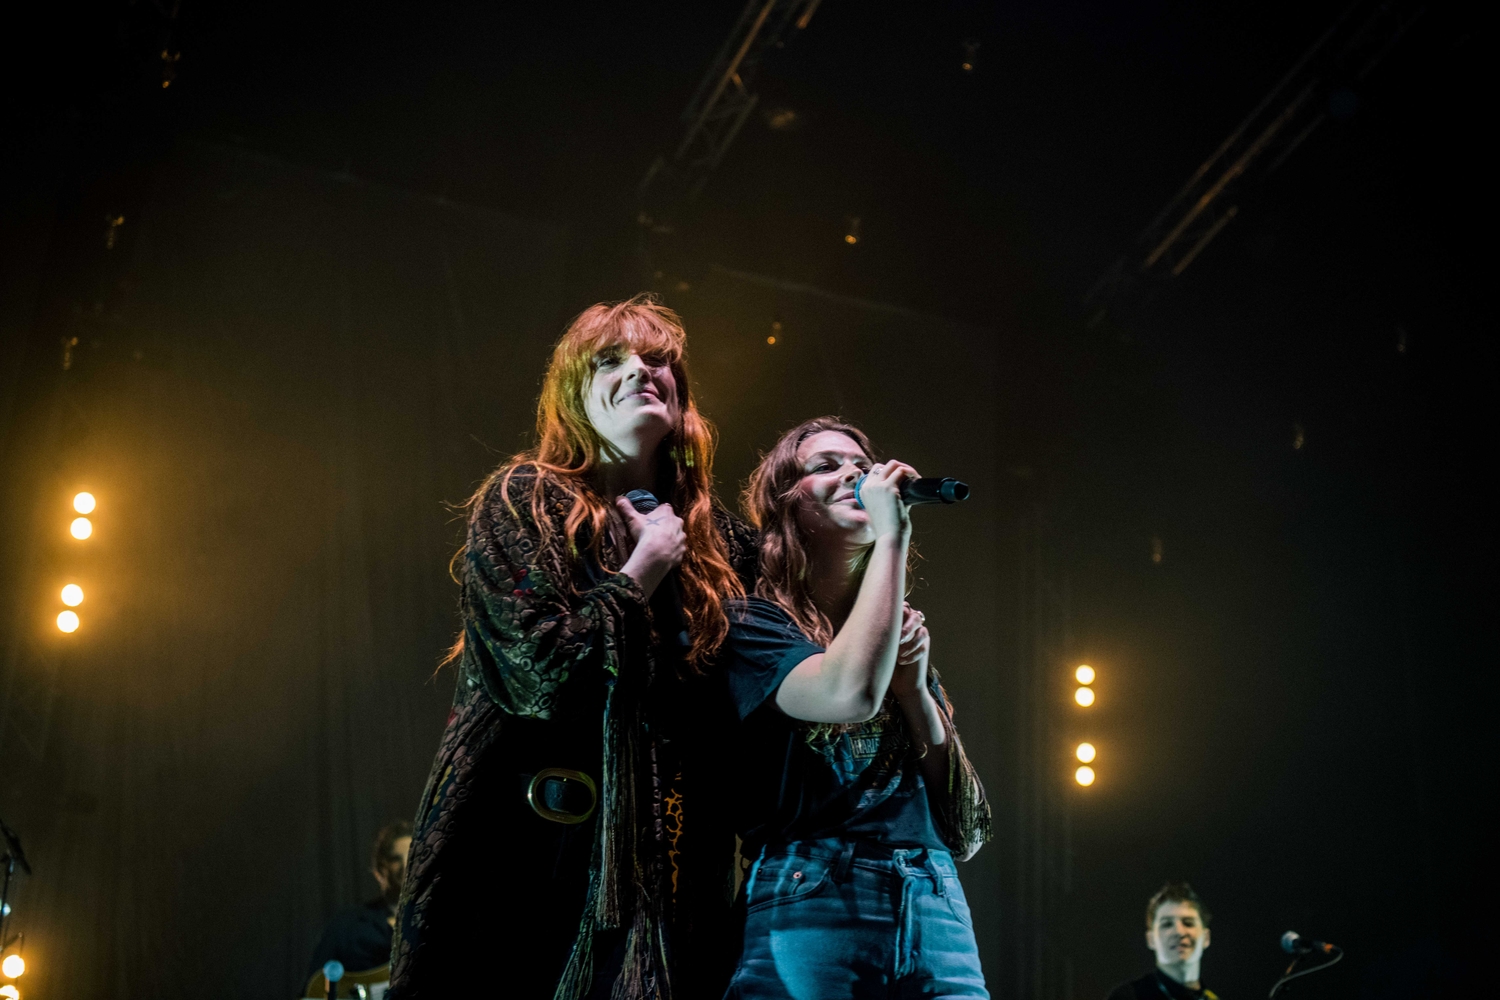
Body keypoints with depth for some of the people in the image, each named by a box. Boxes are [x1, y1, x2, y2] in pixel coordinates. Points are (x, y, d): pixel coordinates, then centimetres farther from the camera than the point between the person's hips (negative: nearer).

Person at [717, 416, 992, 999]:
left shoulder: (906, 638, 17)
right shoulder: (753, 622, 2)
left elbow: (966, 835, 12)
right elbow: (849, 694, -21)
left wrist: (913, 689, 0)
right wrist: (890, 536, -11)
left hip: (937, 916, 5)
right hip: (810, 911, -5)